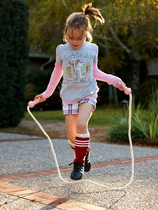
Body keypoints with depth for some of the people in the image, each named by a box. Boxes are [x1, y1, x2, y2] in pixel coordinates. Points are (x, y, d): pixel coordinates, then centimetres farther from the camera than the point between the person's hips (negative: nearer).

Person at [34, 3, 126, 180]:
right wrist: (46, 93, 16)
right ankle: (85, 151, 33)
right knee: (72, 138, -1)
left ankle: (79, 162, -7)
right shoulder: (61, 50, 0)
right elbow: (57, 73, 14)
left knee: (81, 125, -26)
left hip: (88, 94, -1)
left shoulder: (92, 49, 0)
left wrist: (113, 80, 0)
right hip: (68, 97, 2)